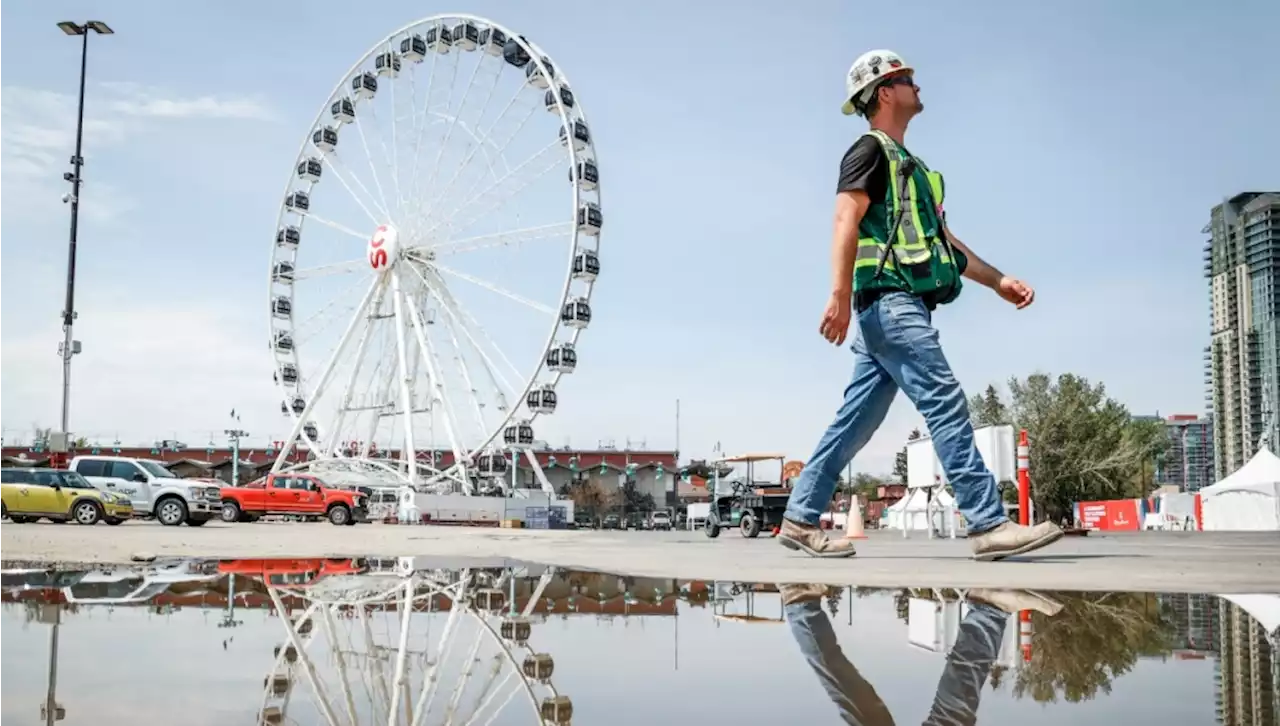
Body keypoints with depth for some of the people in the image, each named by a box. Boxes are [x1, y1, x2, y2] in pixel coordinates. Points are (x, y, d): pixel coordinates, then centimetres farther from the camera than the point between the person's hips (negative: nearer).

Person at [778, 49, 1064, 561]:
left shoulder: (905, 163, 29)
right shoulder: (871, 150, 0)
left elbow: (941, 237, 30)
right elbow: (846, 221, -15)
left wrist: (997, 280, 23)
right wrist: (840, 294, -27)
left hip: (899, 306, 10)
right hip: (889, 299, -10)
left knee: (856, 420, 7)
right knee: (946, 404, -14)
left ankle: (800, 519, 9)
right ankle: (989, 525, -16)